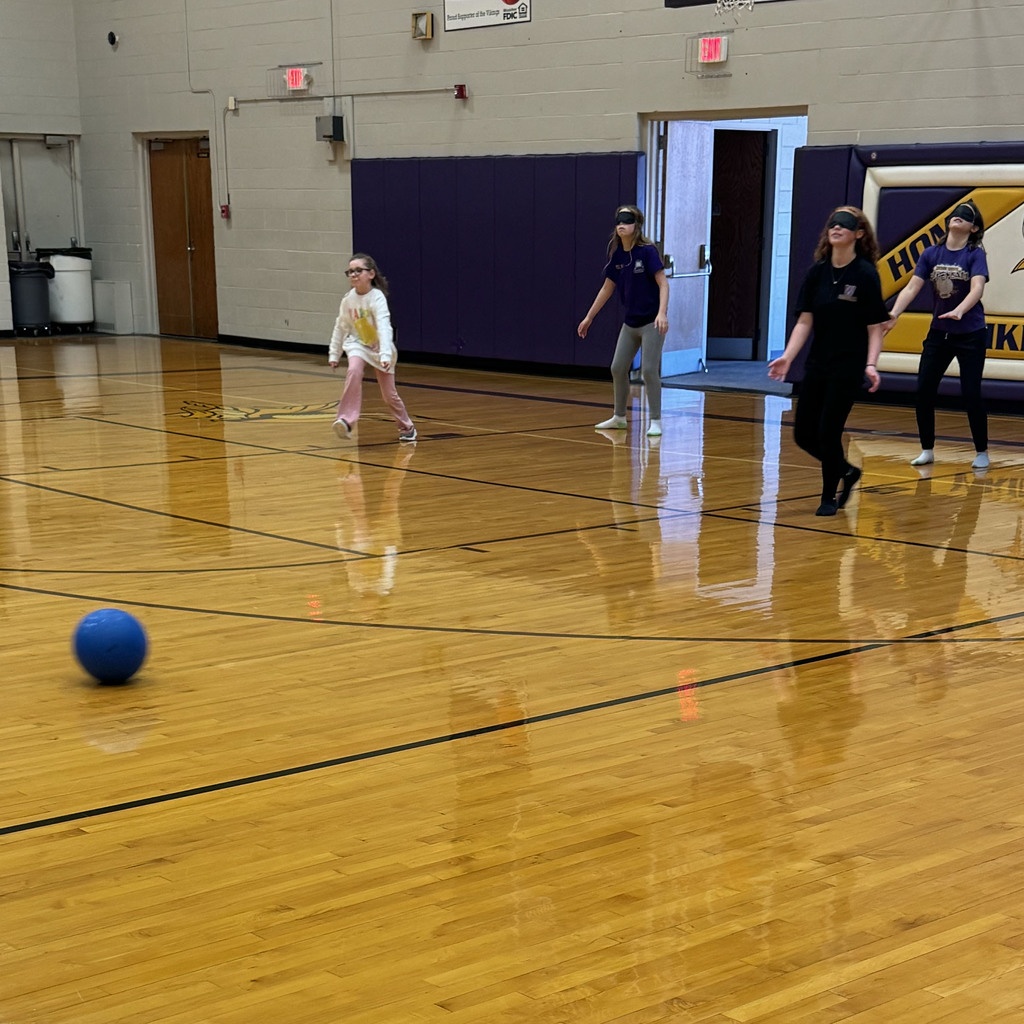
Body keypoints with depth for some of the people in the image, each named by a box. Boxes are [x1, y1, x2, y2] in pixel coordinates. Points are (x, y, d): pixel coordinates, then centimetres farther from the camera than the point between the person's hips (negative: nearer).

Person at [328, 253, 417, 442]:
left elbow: (384, 327, -35)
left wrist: (385, 355, -47)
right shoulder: (348, 299, -10)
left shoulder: (377, 297, -24)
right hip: (358, 344, 2)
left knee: (389, 394, 5)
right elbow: (340, 327, 3)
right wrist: (334, 354, 6)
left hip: (380, 347, -2)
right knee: (354, 370, -31)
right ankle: (346, 420, -30)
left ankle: (406, 427, 32)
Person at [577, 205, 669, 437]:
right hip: (631, 322, 6)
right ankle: (619, 418, 24)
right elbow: (607, 288, 13)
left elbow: (663, 282, -18)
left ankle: (655, 421, 0)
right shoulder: (616, 254, 3)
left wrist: (662, 313, -32)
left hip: (651, 321, -6)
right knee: (617, 368, 8)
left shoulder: (647, 251, -14)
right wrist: (589, 317, 16)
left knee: (649, 370, -11)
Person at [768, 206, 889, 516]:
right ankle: (846, 471, 32)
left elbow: (875, 327, -9)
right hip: (817, 363, 6)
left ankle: (830, 497, 16)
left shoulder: (866, 274, -9)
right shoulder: (817, 272, 4)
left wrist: (871, 364, -22)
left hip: (848, 366, -5)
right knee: (804, 433, 5)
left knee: (828, 431, -6)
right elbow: (805, 320, 3)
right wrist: (787, 356, -8)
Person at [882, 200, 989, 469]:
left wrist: (958, 311, -44)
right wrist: (893, 314, -21)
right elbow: (912, 287, -6)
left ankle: (982, 452, 12)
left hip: (970, 335, -4)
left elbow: (976, 289, -25)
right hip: (938, 333, 4)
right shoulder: (931, 254, 0)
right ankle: (927, 450, 15)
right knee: (924, 390, 0)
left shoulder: (975, 254, -10)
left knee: (971, 394, -5)